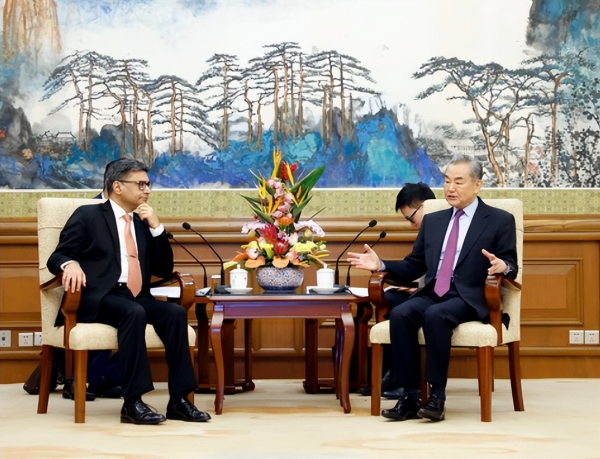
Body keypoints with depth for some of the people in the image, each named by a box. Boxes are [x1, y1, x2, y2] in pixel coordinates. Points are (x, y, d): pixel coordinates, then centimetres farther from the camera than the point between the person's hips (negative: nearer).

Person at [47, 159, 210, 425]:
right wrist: (71, 264, -25)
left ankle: (178, 400, -24)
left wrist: (156, 227, 5)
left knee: (175, 312, -23)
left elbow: (164, 271, 16)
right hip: (98, 298, -5)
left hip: (136, 298, 5)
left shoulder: (143, 223, 21)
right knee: (134, 313, -36)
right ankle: (132, 403, -36)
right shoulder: (88, 216, 5)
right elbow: (56, 258, 0)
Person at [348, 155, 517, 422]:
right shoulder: (432, 221, 21)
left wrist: (503, 266, -23)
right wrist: (381, 265, 4)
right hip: (431, 294, 5)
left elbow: (511, 268, 1)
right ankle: (410, 397, -26)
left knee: (435, 315, -36)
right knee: (400, 314, -28)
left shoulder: (500, 221, 7)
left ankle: (437, 397, -27)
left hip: (469, 299, -4)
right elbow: (414, 267, 20)